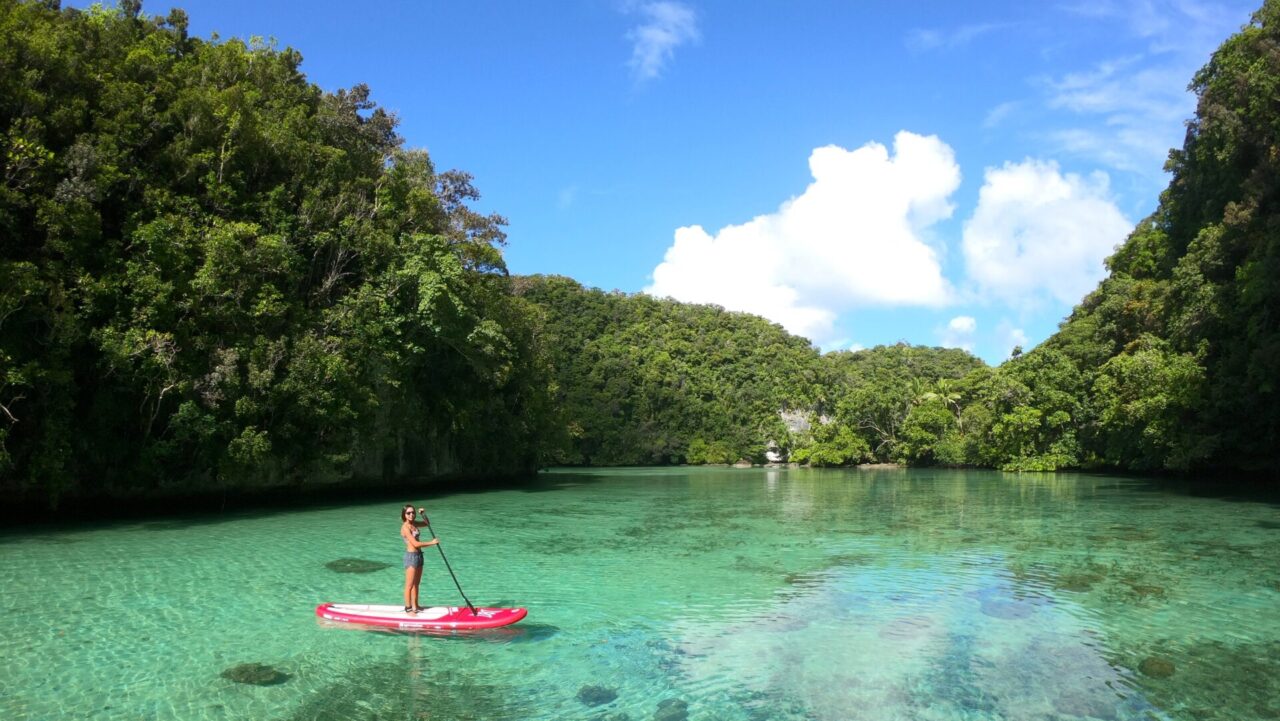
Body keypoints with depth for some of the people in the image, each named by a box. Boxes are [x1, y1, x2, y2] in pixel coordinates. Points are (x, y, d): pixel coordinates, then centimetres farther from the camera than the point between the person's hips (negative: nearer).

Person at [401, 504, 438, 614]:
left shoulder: (413, 524, 7)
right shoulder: (405, 527, -17)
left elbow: (426, 523, 26)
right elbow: (416, 544, -22)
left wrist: (423, 514, 6)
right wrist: (432, 542, -16)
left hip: (418, 555, 9)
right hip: (411, 556, -9)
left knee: (416, 584, 15)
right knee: (409, 585, 0)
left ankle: (415, 606, 23)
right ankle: (408, 608, 8)